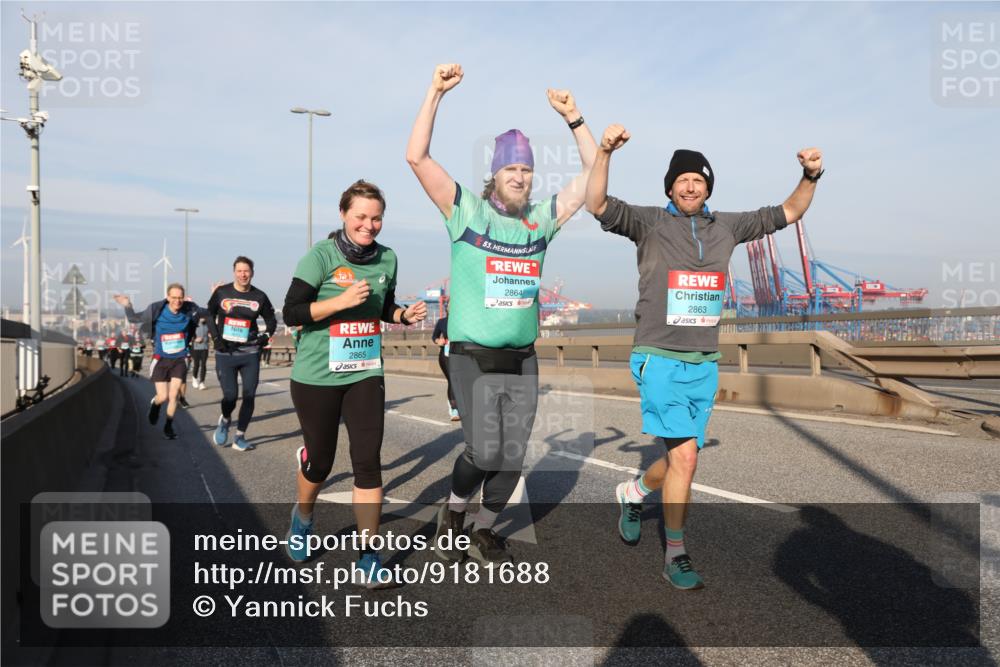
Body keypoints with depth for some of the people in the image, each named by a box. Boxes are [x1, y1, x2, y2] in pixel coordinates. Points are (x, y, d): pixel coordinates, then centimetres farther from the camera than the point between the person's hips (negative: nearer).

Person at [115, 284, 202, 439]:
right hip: (161, 360, -1)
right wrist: (128, 306, -14)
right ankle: (155, 403, 39)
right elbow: (136, 319, 1)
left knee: (173, 395, -2)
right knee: (163, 397, 0)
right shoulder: (156, 310, -13)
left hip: (180, 360, 1)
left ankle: (168, 427, 19)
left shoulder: (190, 310, -11)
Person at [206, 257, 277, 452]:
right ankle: (225, 420, 28)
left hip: (250, 354, 1)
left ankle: (239, 437, 14)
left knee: (249, 396, 0)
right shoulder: (221, 292, -1)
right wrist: (216, 337, -1)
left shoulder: (259, 297, 1)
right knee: (230, 395, -6)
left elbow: (271, 319, 13)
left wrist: (266, 335, -5)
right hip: (225, 354, -1)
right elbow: (210, 314, 10)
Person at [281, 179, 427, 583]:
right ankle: (303, 516, 44)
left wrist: (405, 315, -4)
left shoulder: (387, 259, 2)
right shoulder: (321, 256, -11)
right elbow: (291, 314, -14)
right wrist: (342, 300, -24)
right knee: (320, 460, 11)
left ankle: (368, 556, 6)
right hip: (317, 376, -3)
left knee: (368, 460, -4)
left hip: (366, 373, 3)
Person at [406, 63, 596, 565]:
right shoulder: (467, 212, -3)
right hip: (473, 359, -4)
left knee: (512, 458, 8)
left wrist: (572, 117, 3)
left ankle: (484, 532, 31)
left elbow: (593, 173, 10)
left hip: (523, 361, 4)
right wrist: (436, 92, -12)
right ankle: (451, 512, 20)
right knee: (484, 452, -12)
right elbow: (417, 157, -11)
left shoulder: (541, 219, 6)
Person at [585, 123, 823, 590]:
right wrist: (604, 152, -29)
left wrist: (810, 177, 2)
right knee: (684, 455, -14)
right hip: (660, 359, -5)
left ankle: (633, 493, 42)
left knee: (678, 458, 12)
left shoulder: (726, 227, 12)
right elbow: (597, 205, -16)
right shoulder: (650, 222, -2)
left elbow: (788, 213, 19)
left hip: (705, 364, 6)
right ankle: (676, 556, 4)